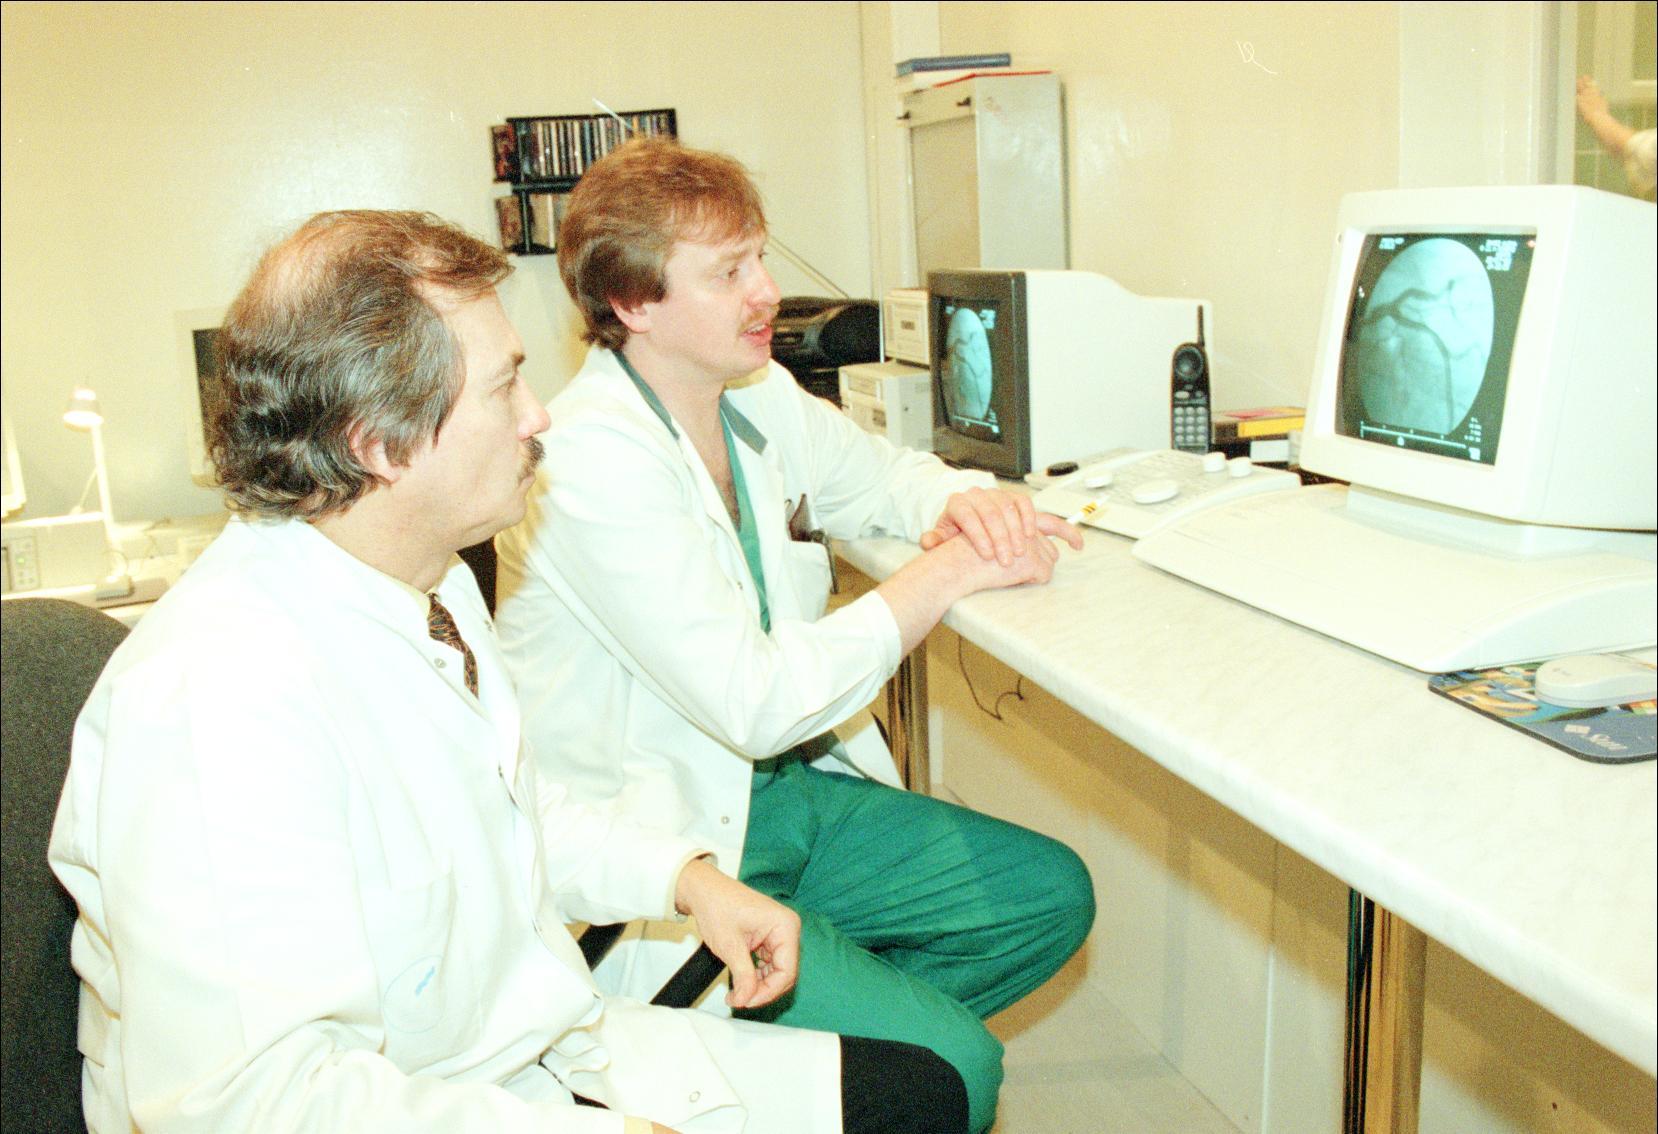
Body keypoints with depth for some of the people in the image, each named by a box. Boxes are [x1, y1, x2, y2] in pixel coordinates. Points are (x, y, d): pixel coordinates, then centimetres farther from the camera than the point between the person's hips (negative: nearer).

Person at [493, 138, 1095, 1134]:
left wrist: (967, 502, -8)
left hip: (779, 788, 9)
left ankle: (849, 1019, 15)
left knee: (1050, 895, 6)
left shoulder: (760, 396, 1)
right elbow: (757, 702, -28)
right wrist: (951, 569, -21)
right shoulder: (594, 460, -24)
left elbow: (885, 474, 17)